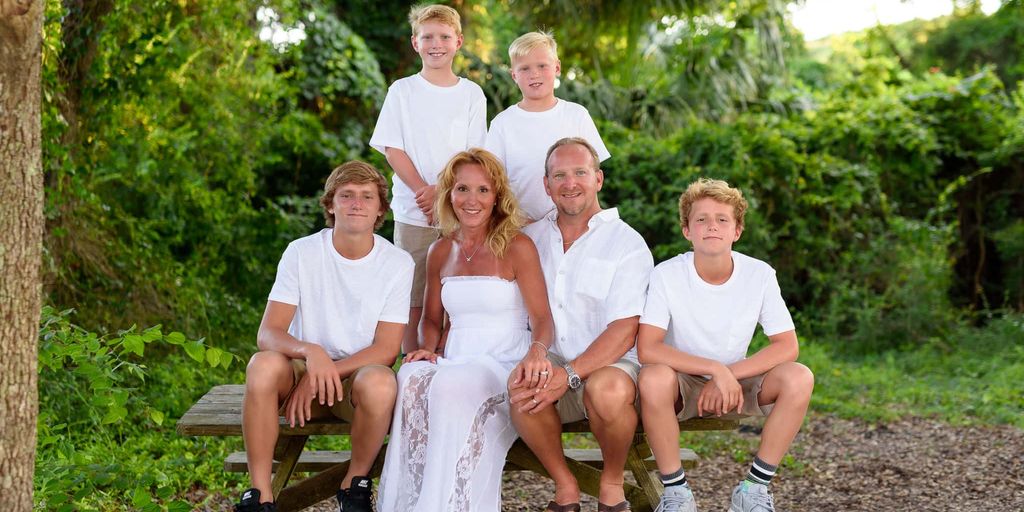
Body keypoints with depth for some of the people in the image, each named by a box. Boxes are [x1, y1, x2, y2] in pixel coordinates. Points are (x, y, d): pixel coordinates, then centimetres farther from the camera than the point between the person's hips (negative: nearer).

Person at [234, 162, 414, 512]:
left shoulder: (398, 264, -6)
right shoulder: (301, 253, -5)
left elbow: (386, 350, -9)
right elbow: (267, 334, -13)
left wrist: (325, 372, -22)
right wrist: (310, 351, -35)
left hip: (361, 371, 0)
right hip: (303, 368, 1)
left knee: (381, 383, -36)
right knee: (263, 364, -32)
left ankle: (355, 484, -8)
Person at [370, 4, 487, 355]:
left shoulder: (471, 94, 8)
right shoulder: (402, 91, 6)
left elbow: (473, 155, 2)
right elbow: (393, 150, 0)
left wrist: (441, 191, -14)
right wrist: (424, 192, -12)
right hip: (413, 213, -1)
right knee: (414, 302, 0)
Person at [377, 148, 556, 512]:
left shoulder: (517, 247, 0)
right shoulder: (440, 252, 14)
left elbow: (542, 318, -6)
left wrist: (537, 350, -29)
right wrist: (429, 350, 1)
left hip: (505, 366, -4)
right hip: (456, 363, 4)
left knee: (452, 385, -37)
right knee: (412, 379, -32)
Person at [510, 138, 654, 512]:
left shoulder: (627, 243, -2)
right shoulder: (530, 239, 13)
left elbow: (624, 330, -11)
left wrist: (570, 375, -23)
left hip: (611, 362, -3)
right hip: (549, 360, 3)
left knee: (607, 390, -37)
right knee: (520, 389, -30)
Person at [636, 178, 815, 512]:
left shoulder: (759, 275, -11)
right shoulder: (666, 275, -17)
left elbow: (787, 346, -12)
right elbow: (647, 349, -25)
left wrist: (729, 375, -24)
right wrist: (716, 369, -32)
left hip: (737, 382, 3)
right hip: (683, 384, -2)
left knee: (799, 377, -24)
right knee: (654, 378, -36)